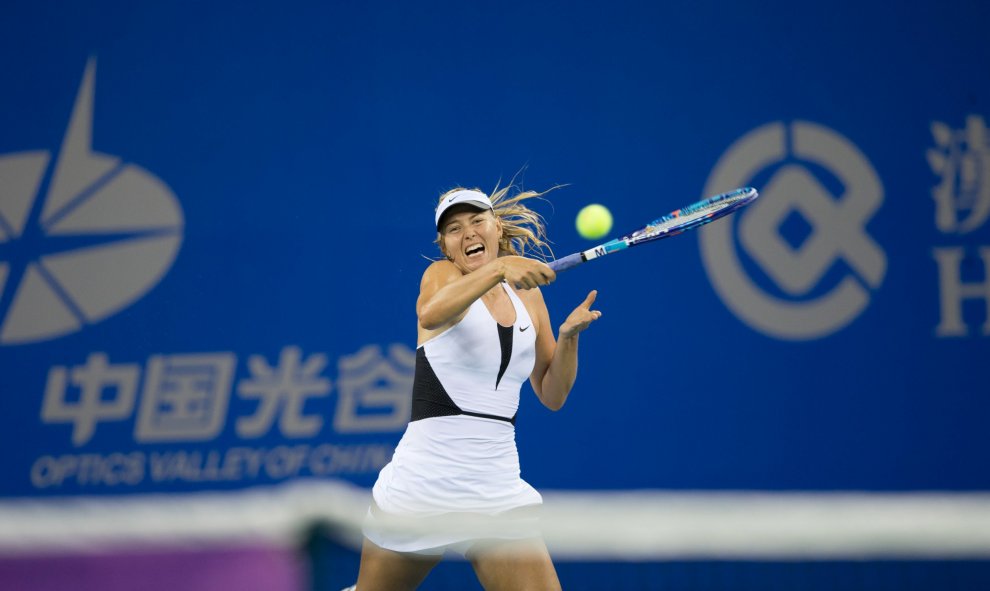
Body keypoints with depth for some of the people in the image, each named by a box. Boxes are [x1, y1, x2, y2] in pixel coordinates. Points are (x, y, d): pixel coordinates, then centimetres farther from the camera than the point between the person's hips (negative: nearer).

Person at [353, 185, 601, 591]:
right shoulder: (442, 273, -3)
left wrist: (568, 336, -4)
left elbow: (552, 396, 14)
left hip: (498, 493, 3)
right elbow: (431, 314, -29)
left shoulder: (528, 296, 11)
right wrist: (497, 269, -43)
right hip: (420, 491, -3)